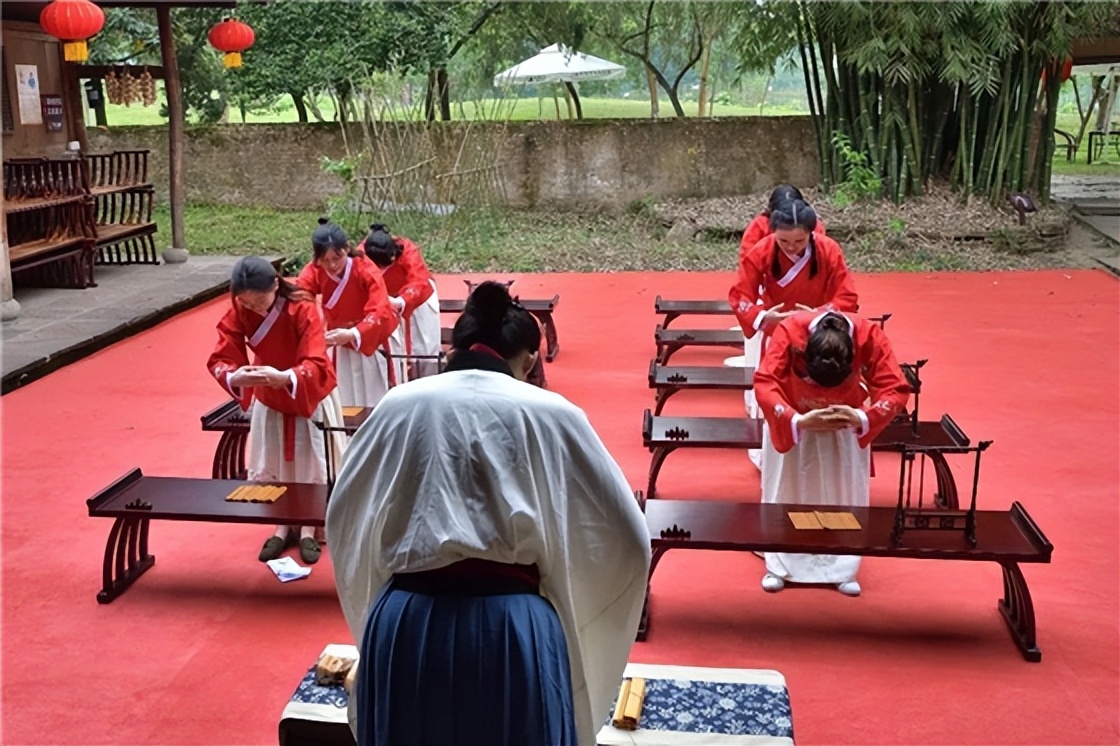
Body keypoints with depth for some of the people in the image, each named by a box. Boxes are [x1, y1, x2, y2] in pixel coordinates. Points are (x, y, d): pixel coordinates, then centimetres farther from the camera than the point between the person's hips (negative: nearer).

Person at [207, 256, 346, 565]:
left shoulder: (303, 310, -31)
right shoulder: (238, 314, -19)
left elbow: (316, 365, -37)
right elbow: (219, 359, -22)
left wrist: (284, 377, -57)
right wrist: (233, 377, -46)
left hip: (310, 395, -3)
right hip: (268, 399, 4)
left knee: (310, 463, 7)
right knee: (272, 465, 10)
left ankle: (308, 529, 23)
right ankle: (284, 526, 26)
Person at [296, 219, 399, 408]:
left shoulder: (367, 272, -24)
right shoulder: (313, 272, -15)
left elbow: (380, 313, -32)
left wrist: (352, 334, -47)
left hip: (368, 347, -2)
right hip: (338, 351, 2)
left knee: (373, 405, 8)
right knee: (342, 403, 9)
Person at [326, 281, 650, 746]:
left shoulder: (398, 405, 6)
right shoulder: (551, 413, 0)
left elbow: (344, 521, 18)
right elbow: (627, 541, 2)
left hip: (405, 624, 2)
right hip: (514, 627, -2)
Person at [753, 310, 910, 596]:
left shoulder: (870, 336, -32)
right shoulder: (789, 332, -36)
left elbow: (897, 389, -27)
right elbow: (764, 384, -35)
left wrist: (862, 418, -44)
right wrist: (797, 421, -48)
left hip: (845, 419, 1)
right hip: (792, 421, -1)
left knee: (845, 492, 4)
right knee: (785, 490, 4)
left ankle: (842, 570, 18)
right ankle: (778, 567, 18)